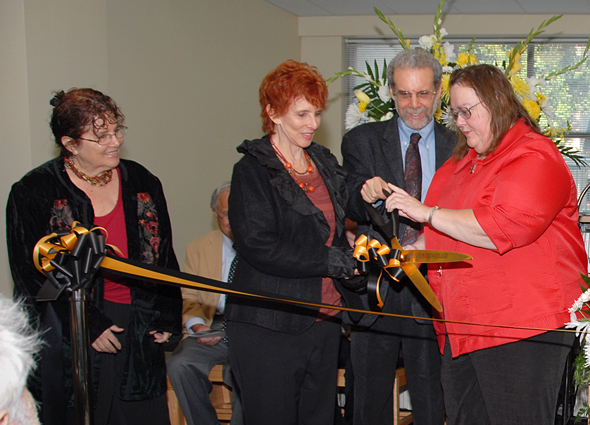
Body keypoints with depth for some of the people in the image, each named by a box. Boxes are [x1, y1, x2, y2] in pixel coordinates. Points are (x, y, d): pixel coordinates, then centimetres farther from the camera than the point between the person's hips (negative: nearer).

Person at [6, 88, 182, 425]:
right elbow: (31, 274, -7)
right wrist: (87, 325, -13)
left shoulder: (142, 183, 8)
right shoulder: (33, 192, -5)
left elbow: (164, 257, 14)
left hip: (140, 334, 4)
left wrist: (166, 318, 4)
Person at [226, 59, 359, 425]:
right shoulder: (253, 170, -9)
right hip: (270, 325, -6)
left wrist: (350, 254, 2)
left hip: (324, 322, 7)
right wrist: (330, 261, -14)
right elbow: (258, 247, -19)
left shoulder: (325, 164, 13)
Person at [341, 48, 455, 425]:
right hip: (375, 292, 0)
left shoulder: (458, 147, 7)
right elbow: (354, 209, -9)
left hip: (431, 294, 1)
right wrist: (367, 194, -31)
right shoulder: (362, 141, 4)